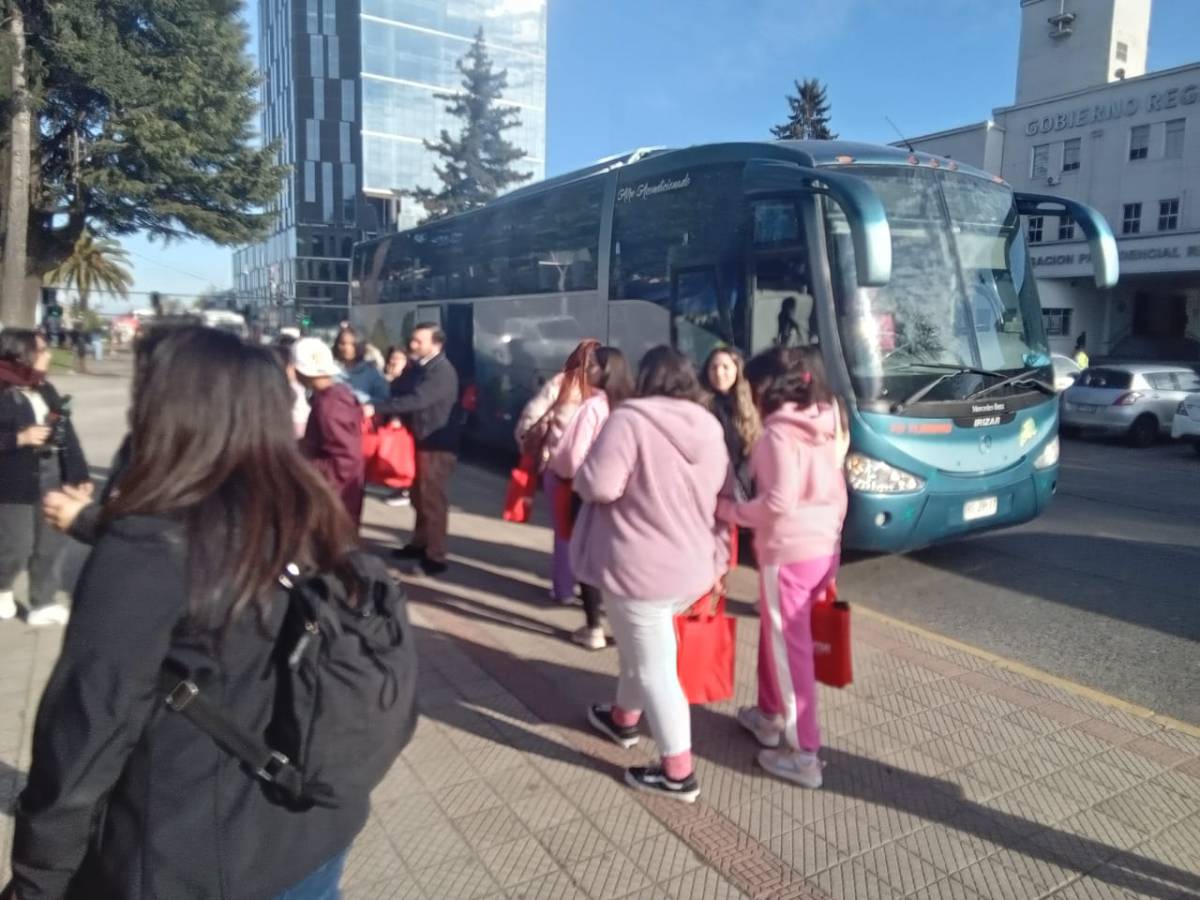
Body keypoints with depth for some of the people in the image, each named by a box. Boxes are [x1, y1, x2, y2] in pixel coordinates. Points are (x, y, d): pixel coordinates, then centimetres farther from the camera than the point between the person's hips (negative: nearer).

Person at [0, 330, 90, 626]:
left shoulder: (47, 391, 9)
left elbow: (67, 433, 10)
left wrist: (79, 474, 8)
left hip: (52, 481, 6)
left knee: (52, 545, 11)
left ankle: (43, 604, 26)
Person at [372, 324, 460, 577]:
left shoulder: (443, 372, -19)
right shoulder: (419, 367, 10)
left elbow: (416, 400, -29)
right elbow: (398, 390, 9)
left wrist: (378, 409, -30)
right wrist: (388, 414, -11)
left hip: (437, 443, -9)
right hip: (420, 439, 9)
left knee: (432, 498, -5)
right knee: (419, 496, 18)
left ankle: (435, 557, 3)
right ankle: (419, 543, 32)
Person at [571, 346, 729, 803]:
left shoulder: (630, 418, -16)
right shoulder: (709, 427, 7)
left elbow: (598, 485, -23)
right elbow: (721, 500, 14)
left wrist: (584, 473, 0)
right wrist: (718, 559, 24)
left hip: (642, 568, -8)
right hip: (694, 566, 8)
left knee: (654, 667, 3)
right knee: (641, 645, 27)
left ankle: (678, 773, 13)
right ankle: (623, 718, 47)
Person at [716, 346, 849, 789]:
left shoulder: (779, 432, -17)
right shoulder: (827, 424, 7)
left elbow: (778, 502, -23)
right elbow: (829, 489, 10)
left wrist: (729, 509, -10)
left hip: (789, 553, -8)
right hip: (825, 546, 8)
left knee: (789, 649, 3)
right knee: (777, 635, 23)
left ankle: (804, 754, 12)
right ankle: (770, 715, 38)